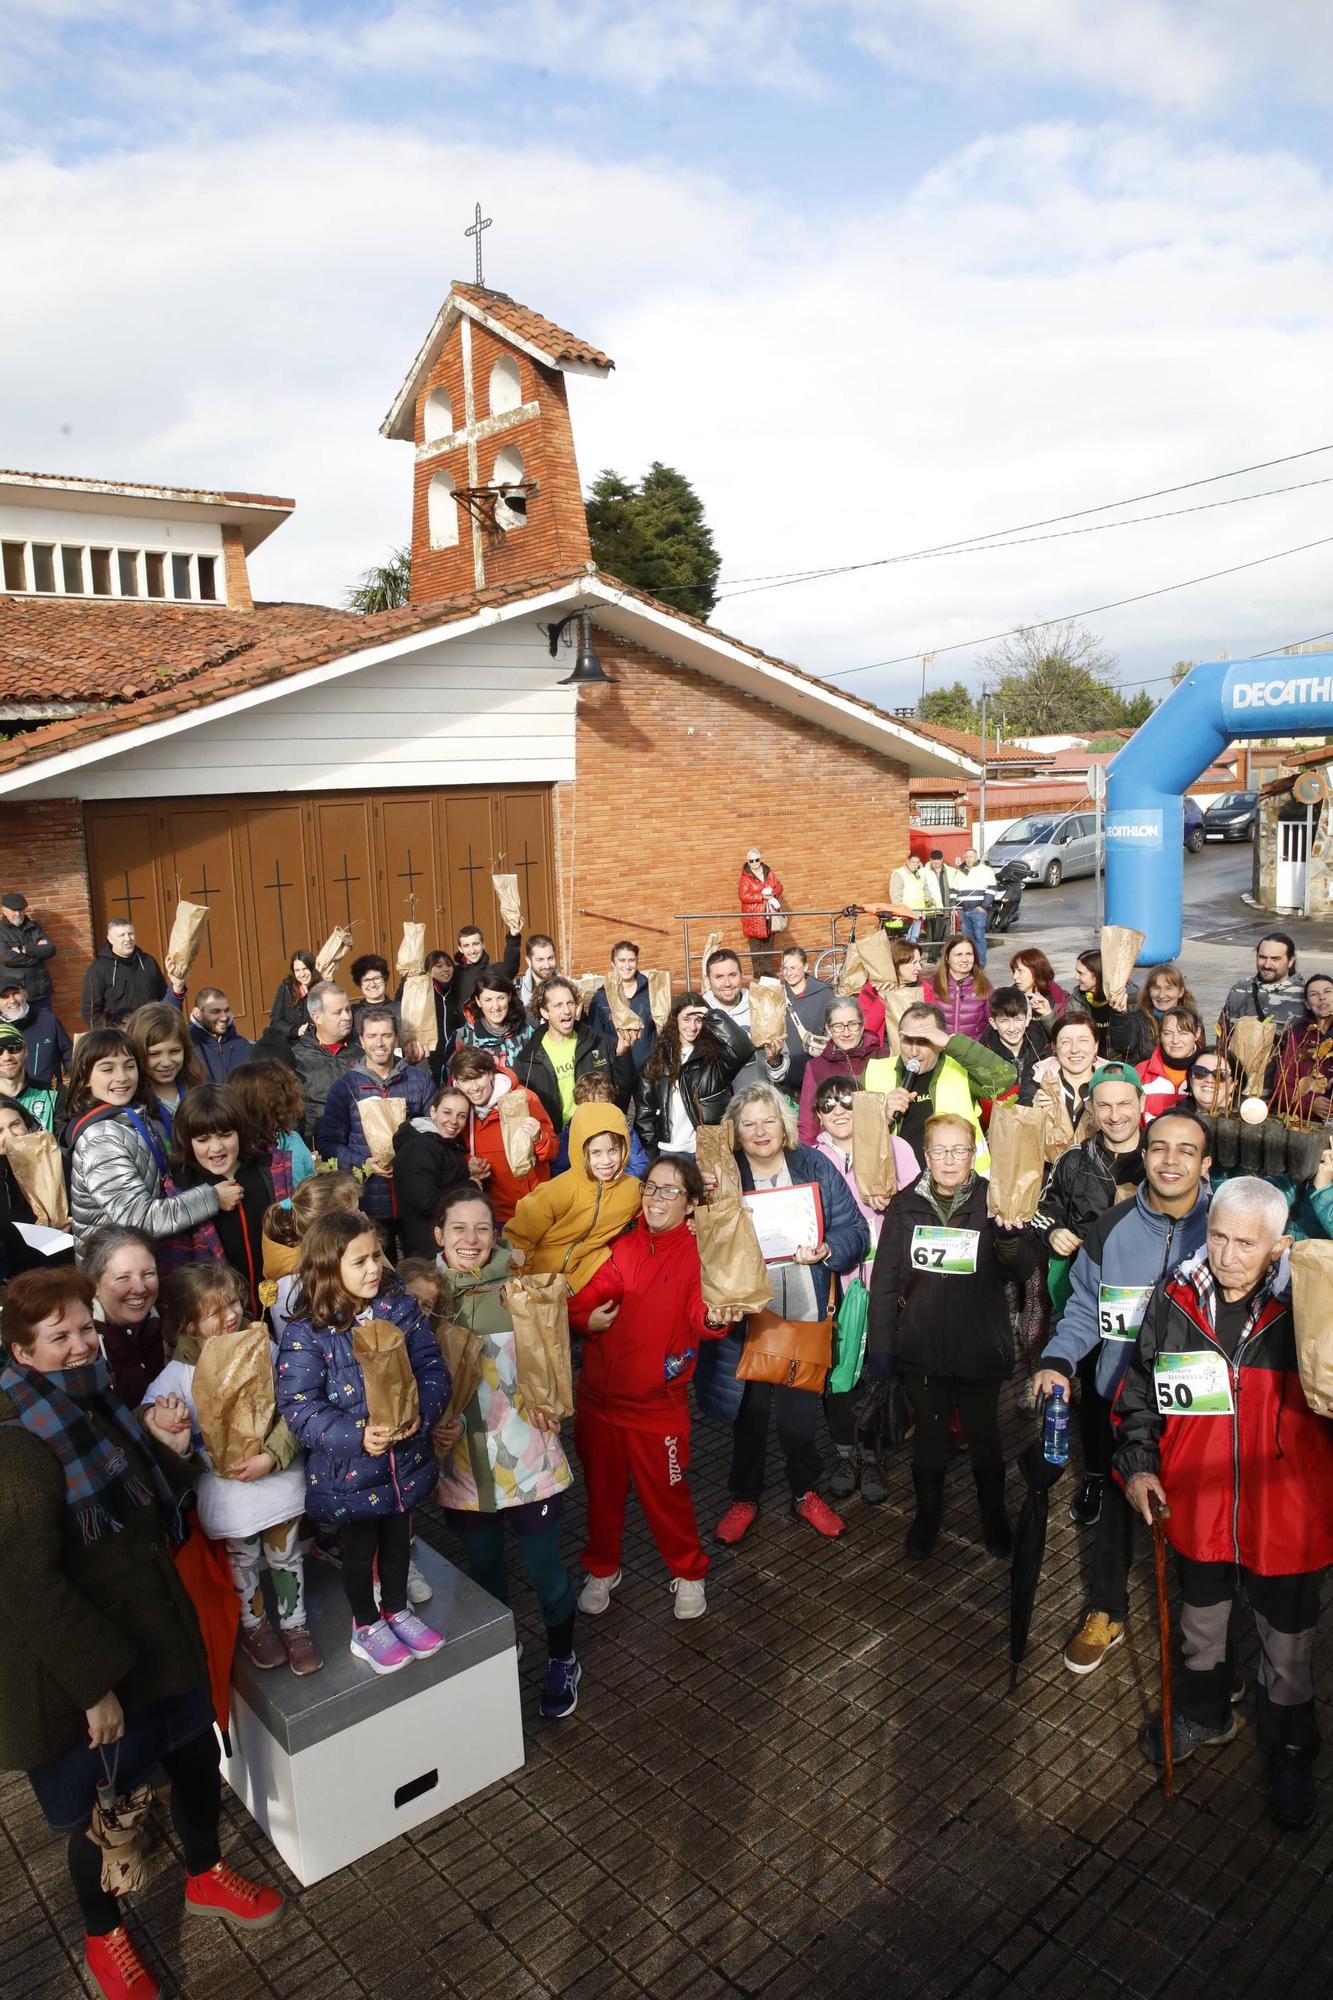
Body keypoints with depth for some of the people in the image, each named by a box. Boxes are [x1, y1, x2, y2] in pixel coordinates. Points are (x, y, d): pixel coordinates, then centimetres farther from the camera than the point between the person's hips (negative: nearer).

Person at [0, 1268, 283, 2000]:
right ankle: (103, 1933, 42)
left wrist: (167, 1451, -8)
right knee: (105, 1800, 14)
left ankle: (204, 1876, 49)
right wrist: (94, 1683, -21)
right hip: (79, 1657, -7)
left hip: (158, 1628, 7)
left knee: (194, 1754, 21)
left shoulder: (99, 1401, 0)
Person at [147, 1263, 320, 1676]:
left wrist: (272, 1457, -20)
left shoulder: (264, 1350, -10)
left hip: (278, 1473, 1)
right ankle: (254, 1625, 43)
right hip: (225, 1485, -1)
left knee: (285, 1553, 14)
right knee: (243, 1558, 17)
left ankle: (294, 1626, 37)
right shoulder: (177, 1375, -13)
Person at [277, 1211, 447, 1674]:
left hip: (405, 1458, 3)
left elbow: (433, 1367, -8)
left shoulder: (400, 1305, -8)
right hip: (348, 1469, -3)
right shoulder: (306, 1333, -19)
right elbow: (298, 1408, -21)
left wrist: (420, 1412, -27)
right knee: (360, 1548, 19)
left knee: (398, 1537, 24)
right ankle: (367, 1627, 44)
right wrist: (358, 1437, -32)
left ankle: (397, 1610, 49)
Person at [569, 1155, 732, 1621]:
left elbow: (700, 1316, -16)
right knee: (602, 1488, 18)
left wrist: (714, 1319, -38)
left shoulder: (698, 1253, -7)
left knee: (666, 1492, 6)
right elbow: (584, 1299, 3)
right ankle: (601, 1569, 41)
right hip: (599, 1395, 3)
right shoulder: (622, 1246, 2)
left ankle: (688, 1574, 31)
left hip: (658, 1402, -3)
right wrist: (585, 1319, -18)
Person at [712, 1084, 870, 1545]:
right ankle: (744, 1498, 32)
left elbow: (855, 1231, -2)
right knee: (748, 1412, 11)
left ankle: (806, 1493, 35)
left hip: (804, 1316, 0)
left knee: (799, 1416, 11)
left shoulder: (816, 1167, -1)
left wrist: (827, 1250, -20)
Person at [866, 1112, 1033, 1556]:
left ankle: (994, 1515, 37)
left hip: (980, 1347, -1)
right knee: (929, 1433, 15)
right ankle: (927, 1515, 35)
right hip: (922, 1347, 1)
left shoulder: (992, 1201, -5)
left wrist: (1007, 1234, -32)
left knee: (984, 1434, 15)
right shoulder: (906, 1205, -2)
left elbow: (1022, 1270, -12)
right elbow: (884, 1279, 0)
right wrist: (879, 1345, -2)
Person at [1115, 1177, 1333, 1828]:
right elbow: (1140, 1390, 3)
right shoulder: (1173, 1302, -10)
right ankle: (1202, 1713, 52)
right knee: (1201, 1623, 26)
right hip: (1197, 1506, 2)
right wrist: (1138, 1463, -5)